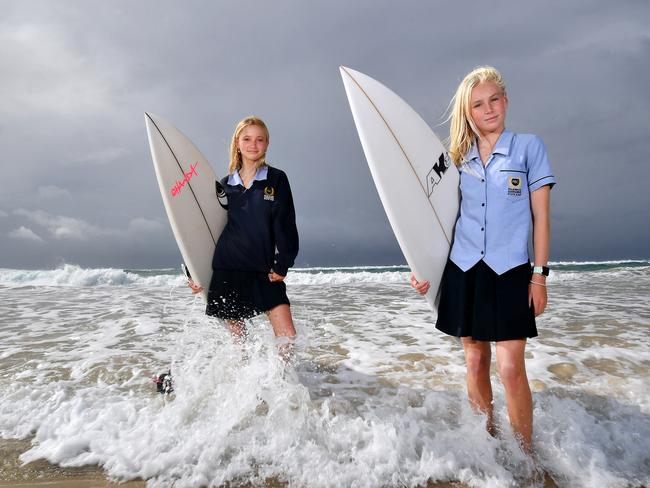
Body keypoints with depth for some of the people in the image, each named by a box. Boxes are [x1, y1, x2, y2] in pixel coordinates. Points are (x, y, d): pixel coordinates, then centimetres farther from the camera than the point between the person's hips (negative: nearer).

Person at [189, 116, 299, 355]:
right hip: (227, 270, 2)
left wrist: (282, 265, -12)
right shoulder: (225, 184, 8)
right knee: (238, 340, 11)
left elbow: (285, 223, -3)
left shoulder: (276, 179, 2)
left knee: (288, 337, -7)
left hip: (265, 271, -1)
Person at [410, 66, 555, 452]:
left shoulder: (529, 146, 2)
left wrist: (539, 275, -5)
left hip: (509, 271, -3)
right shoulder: (459, 159, 10)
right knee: (476, 363, 10)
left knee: (511, 368, -7)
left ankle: (526, 456, 12)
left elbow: (541, 217, 0)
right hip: (463, 271, 3)